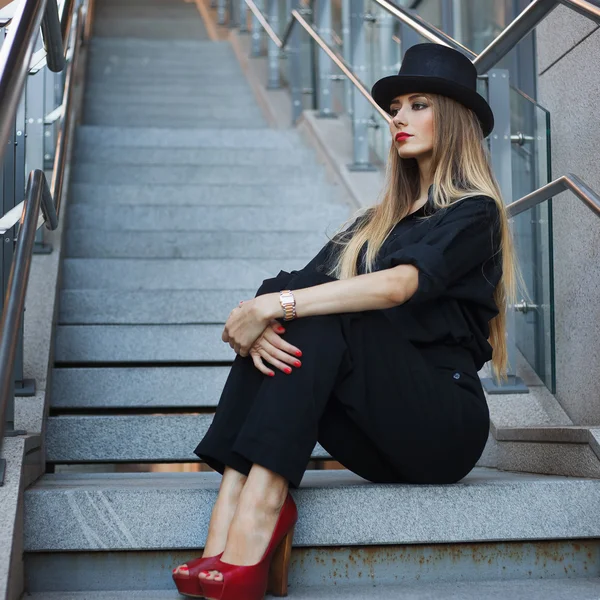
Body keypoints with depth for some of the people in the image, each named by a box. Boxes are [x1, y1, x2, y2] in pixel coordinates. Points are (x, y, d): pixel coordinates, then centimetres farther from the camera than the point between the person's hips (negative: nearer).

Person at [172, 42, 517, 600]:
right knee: (285, 290, -18)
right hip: (374, 438, 5)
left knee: (320, 317, -27)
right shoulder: (376, 220, 21)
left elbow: (398, 285, -22)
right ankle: (231, 512, -34)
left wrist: (276, 306, -27)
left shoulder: (473, 214, 0)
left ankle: (258, 516, -40)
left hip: (444, 424, -5)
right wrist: (256, 318, -18)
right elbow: (301, 286, 5)